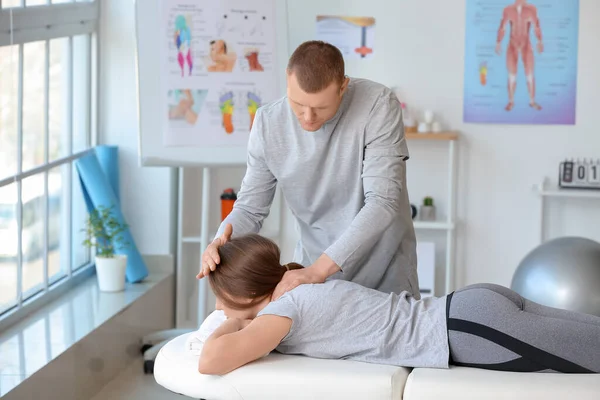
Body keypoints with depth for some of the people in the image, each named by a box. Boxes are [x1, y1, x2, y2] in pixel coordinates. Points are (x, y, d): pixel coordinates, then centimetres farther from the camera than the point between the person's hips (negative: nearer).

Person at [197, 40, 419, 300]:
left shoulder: (378, 105, -21)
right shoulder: (268, 123, -11)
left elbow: (383, 202, -26)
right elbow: (250, 208, -3)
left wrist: (318, 269, -35)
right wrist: (222, 243, -26)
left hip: (385, 278, -2)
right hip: (313, 272, 2)